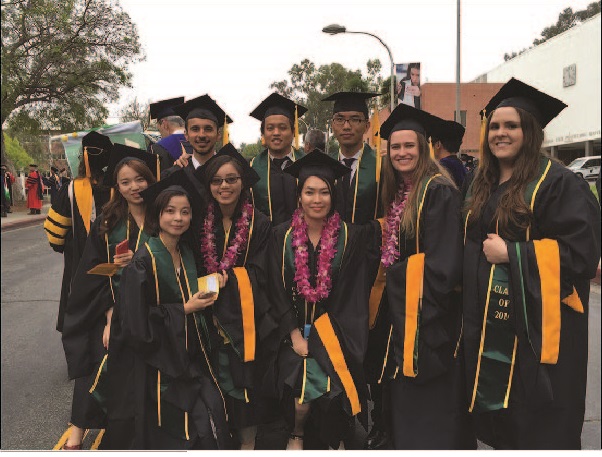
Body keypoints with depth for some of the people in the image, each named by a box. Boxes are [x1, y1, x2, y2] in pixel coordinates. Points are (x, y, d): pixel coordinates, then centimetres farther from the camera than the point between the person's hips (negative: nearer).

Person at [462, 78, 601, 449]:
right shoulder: (482, 185, 13)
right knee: (497, 414, 16)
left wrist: (511, 253, -18)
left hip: (537, 326, -7)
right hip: (488, 326, 7)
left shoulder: (558, 183, -10)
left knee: (540, 426, 4)